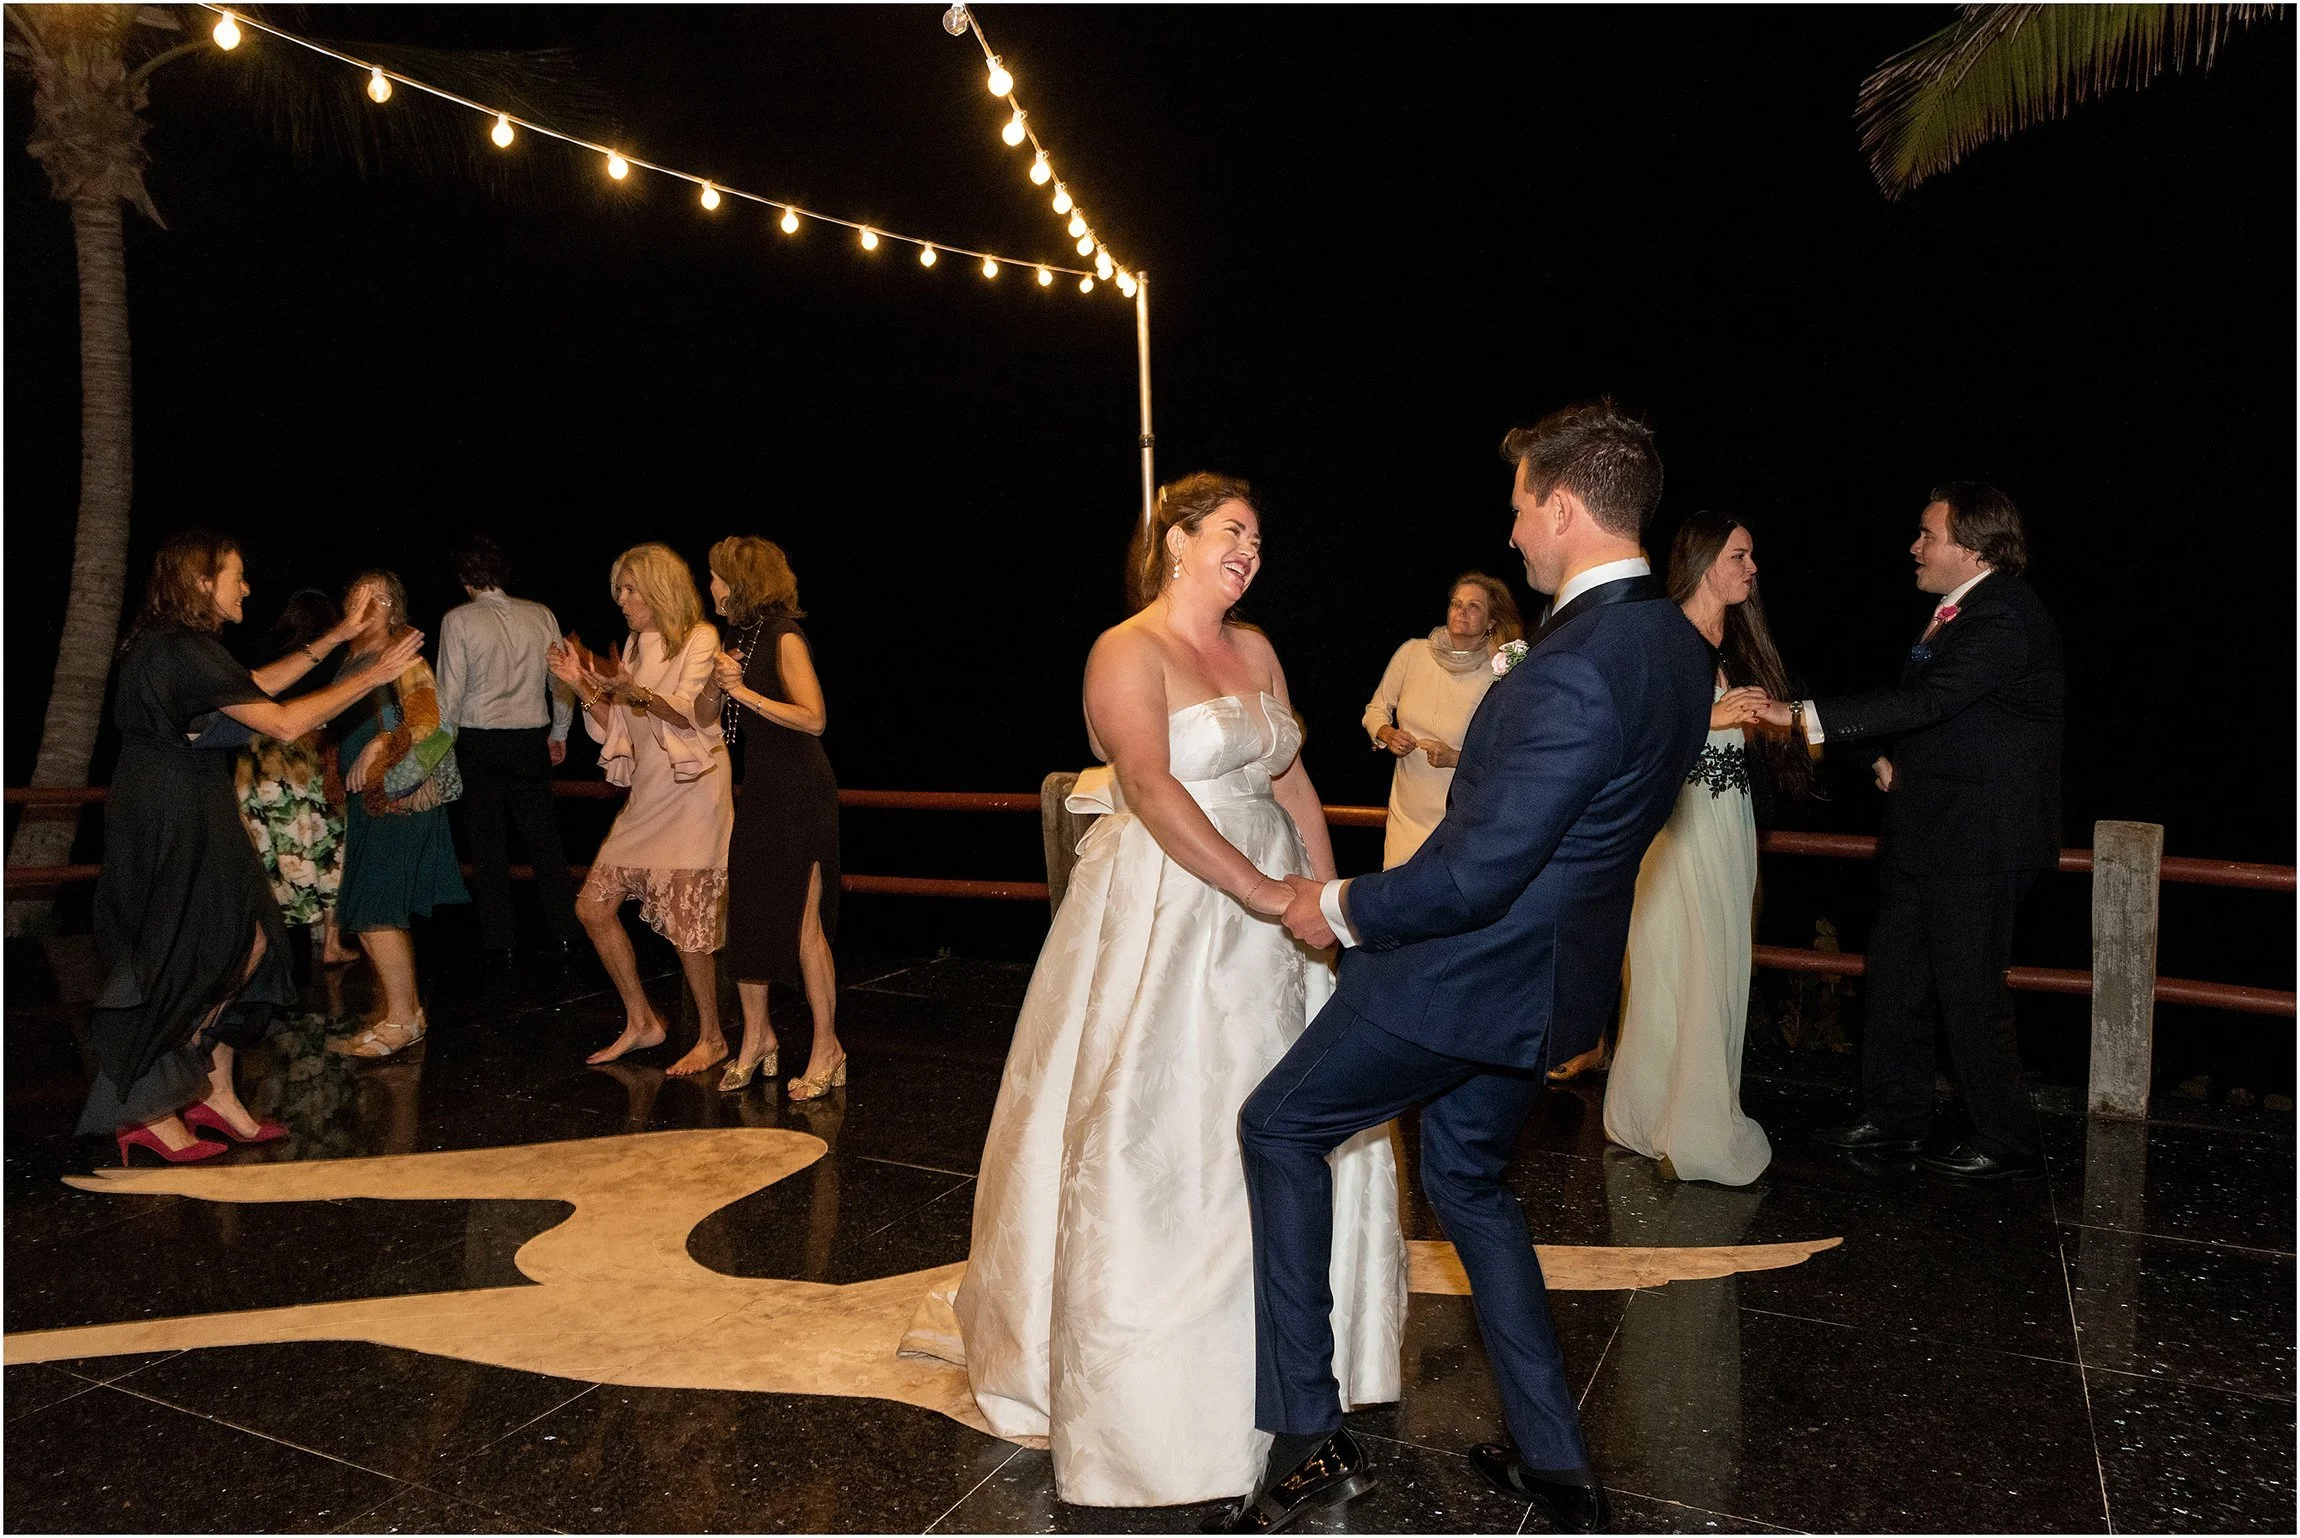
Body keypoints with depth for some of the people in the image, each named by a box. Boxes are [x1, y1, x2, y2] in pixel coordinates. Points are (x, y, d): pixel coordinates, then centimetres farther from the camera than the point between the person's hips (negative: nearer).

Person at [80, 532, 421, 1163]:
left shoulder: (173, 645, 11)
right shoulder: (185, 650, -20)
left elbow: (258, 684, 21)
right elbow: (283, 724, -22)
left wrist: (336, 637, 19)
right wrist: (372, 675, -16)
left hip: (190, 820, 10)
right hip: (170, 826, -10)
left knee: (247, 942, 11)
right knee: (184, 964, -1)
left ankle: (213, 1092, 19)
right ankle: (149, 1111, 12)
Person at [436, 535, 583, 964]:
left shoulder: (458, 620, -7)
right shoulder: (541, 615, 1)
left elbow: (450, 690, -8)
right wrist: (558, 732, 20)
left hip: (478, 741, -2)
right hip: (531, 739, 2)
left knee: (487, 841, 7)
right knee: (543, 836, 11)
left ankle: (499, 943, 11)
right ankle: (565, 932, 12)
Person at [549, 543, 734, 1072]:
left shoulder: (700, 640, -6)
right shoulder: (636, 646, 16)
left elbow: (698, 713, -19)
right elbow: (619, 728, 15)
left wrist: (636, 692, -32)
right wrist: (582, 687, 1)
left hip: (692, 796, -8)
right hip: (647, 798, 8)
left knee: (685, 924, -5)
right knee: (593, 906, 5)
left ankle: (711, 1037, 13)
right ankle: (642, 1023, 19)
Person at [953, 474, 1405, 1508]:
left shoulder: (1255, 652, 12)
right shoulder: (1128, 652, -11)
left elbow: (1292, 781, 12)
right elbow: (1153, 790, -23)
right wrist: (1265, 894, -26)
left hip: (1269, 908, 8)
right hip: (1164, 914, -7)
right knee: (1163, 1133, 0)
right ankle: (1153, 1385, 19)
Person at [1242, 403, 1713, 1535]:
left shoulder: (1573, 668, -28)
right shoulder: (1675, 646, 3)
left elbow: (1473, 875, -27)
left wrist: (1341, 911, -12)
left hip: (1467, 971, -9)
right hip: (1550, 973, 9)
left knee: (1278, 1126, 9)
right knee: (1467, 1181, 24)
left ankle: (1311, 1435, 14)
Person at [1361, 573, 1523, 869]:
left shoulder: (1498, 676, -9)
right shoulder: (1412, 652, 0)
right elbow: (1376, 709, 12)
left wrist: (1456, 758, -17)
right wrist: (1388, 734, -8)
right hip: (1407, 809, 3)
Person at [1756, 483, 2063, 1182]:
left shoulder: (2004, 617, -18)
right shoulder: (1958, 609, 12)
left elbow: (1929, 699, -27)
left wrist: (1804, 716, -30)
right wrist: (1894, 757, 6)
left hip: (1977, 840, -10)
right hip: (1924, 830, 10)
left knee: (1970, 990, -1)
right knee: (1895, 976, 14)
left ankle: (2007, 1142, 15)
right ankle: (1893, 1116, 27)